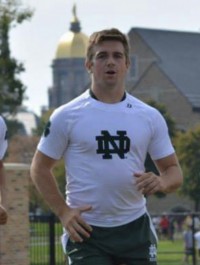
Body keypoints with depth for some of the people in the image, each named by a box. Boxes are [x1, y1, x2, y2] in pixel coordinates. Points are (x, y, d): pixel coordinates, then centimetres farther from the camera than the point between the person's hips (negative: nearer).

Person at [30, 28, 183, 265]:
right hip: (86, 230, -3)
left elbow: (174, 170, 10)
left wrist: (161, 183, -13)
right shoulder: (66, 116, -2)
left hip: (135, 227, 3)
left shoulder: (150, 117, 6)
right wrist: (63, 212, -6)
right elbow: (40, 168, 5)